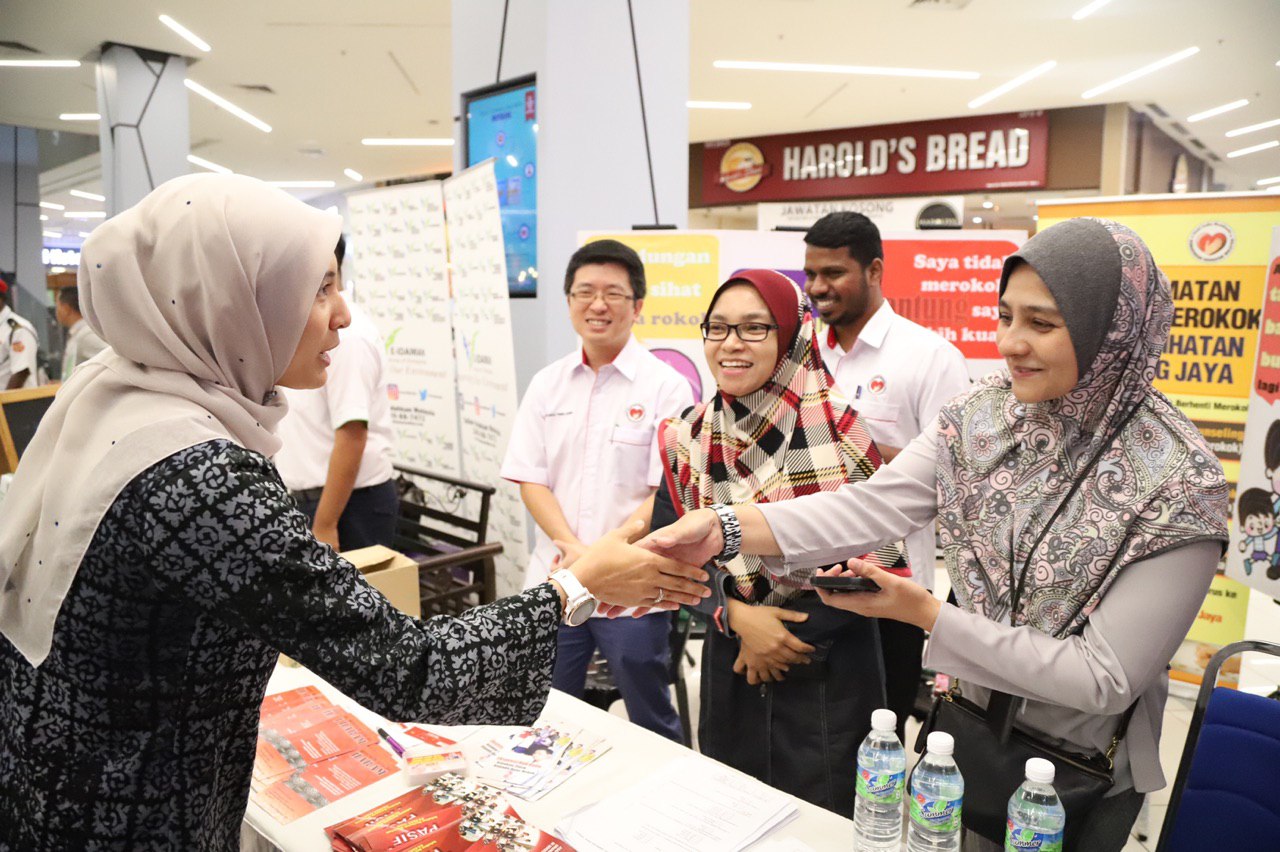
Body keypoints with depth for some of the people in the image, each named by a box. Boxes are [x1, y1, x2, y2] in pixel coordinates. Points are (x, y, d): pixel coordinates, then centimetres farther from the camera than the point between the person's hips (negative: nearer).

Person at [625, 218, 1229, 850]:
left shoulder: (1179, 483, -24)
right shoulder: (984, 415, -11)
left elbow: (1106, 679, -24)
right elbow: (873, 506, -23)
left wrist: (926, 613, -29)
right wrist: (728, 529, -37)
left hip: (1081, 777, -4)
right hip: (969, 731, 4)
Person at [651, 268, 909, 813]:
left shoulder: (838, 428, -16)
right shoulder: (689, 438, -4)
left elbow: (881, 557, -12)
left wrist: (800, 627, -14)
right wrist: (736, 614, -15)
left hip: (831, 672, -3)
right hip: (732, 668, 4)